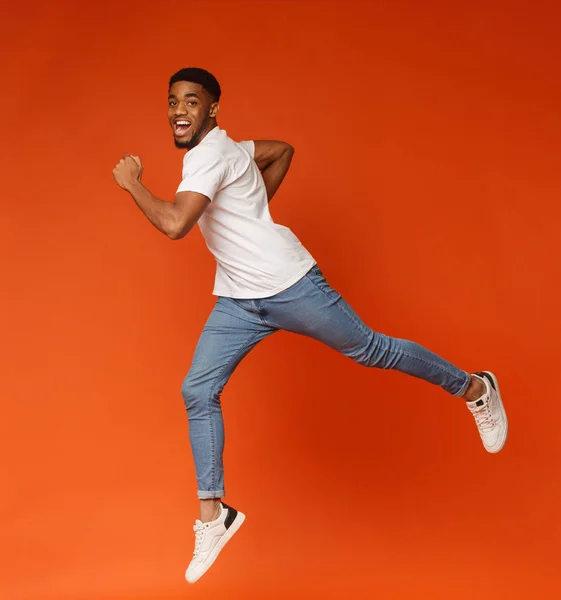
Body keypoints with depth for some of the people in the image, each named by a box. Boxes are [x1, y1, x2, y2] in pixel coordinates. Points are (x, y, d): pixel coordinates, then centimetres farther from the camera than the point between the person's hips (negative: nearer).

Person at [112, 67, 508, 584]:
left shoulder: (212, 154, -18)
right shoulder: (217, 148, 12)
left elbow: (174, 224, -32)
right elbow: (282, 149, 26)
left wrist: (132, 183, -17)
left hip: (288, 285, -9)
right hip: (237, 301, 9)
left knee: (369, 350, 3)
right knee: (198, 392, -1)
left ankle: (475, 389, 26)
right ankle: (214, 516, 7)